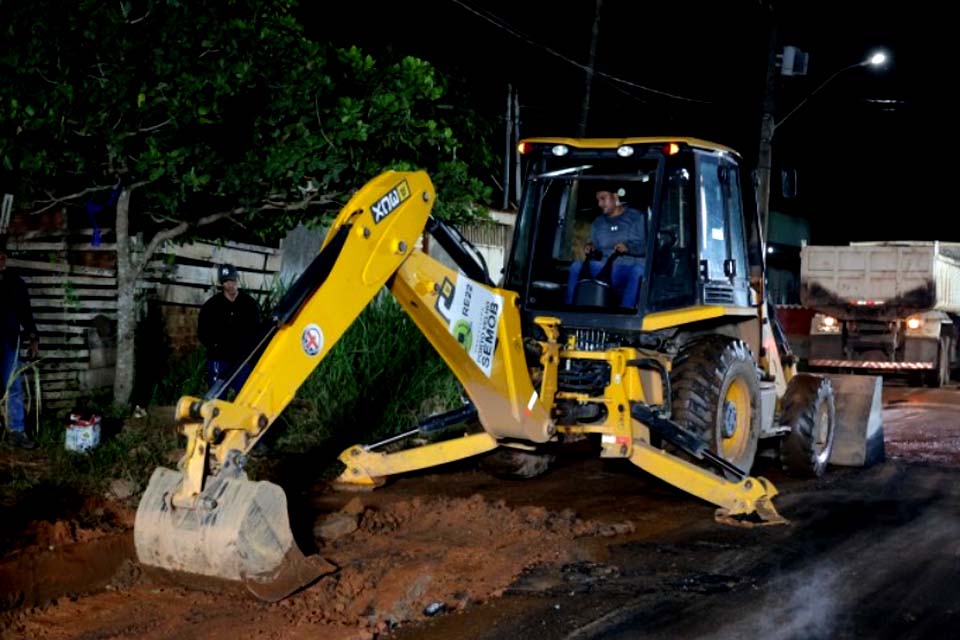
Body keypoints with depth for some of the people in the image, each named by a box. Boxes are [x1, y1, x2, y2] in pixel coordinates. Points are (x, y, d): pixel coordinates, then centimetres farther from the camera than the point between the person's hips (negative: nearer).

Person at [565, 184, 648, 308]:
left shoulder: (636, 217, 6)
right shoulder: (598, 223, 21)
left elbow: (647, 246, -3)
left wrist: (628, 247, -20)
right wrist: (591, 249, 0)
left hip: (629, 269, -4)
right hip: (605, 269, 4)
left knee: (638, 271, -39)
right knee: (576, 267, -19)